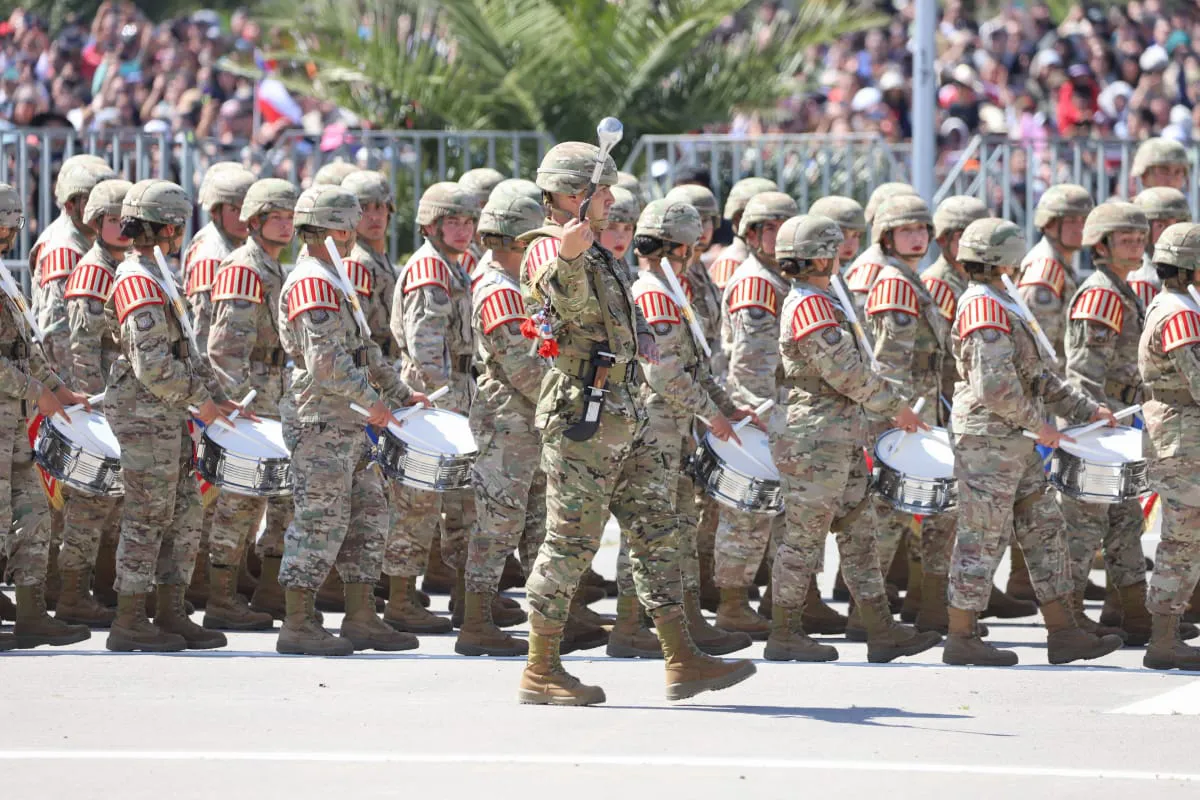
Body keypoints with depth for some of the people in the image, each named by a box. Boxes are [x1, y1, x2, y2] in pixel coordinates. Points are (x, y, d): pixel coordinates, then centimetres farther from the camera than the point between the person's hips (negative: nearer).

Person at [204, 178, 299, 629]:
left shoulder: (273, 271, 17)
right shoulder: (243, 270, -14)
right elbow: (228, 345, -20)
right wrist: (240, 403, -25)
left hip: (275, 404, 10)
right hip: (248, 403, -10)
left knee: (288, 494, 11)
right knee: (242, 498, -7)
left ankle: (272, 592, 18)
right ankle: (222, 603, -4)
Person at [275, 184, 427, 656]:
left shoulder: (330, 282, 20)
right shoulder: (313, 285, -15)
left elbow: (362, 350, 26)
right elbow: (326, 360, -24)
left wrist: (400, 393, 23)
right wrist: (371, 401, -19)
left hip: (345, 426, 11)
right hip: (321, 423, -11)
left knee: (368, 516, 12)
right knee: (321, 521, -8)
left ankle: (361, 619, 16)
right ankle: (297, 625, -5)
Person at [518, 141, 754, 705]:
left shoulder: (600, 256, 19)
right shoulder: (547, 249, -11)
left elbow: (625, 308, 34)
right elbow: (572, 301, -33)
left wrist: (642, 336, 13)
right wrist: (568, 258, -53)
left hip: (622, 417, 10)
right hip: (582, 415, -10)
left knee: (657, 532, 8)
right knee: (571, 541, -6)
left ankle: (681, 660, 10)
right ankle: (540, 673, -1)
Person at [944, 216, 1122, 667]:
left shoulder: (1000, 306, 19)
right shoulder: (985, 308, -16)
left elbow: (1036, 375, 23)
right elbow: (995, 382, -25)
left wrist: (1087, 410, 19)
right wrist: (1037, 424, -15)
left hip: (1015, 444, 11)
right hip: (988, 439, -11)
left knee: (1044, 531, 10)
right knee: (983, 538, -4)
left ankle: (1062, 632, 12)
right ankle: (961, 638, 2)